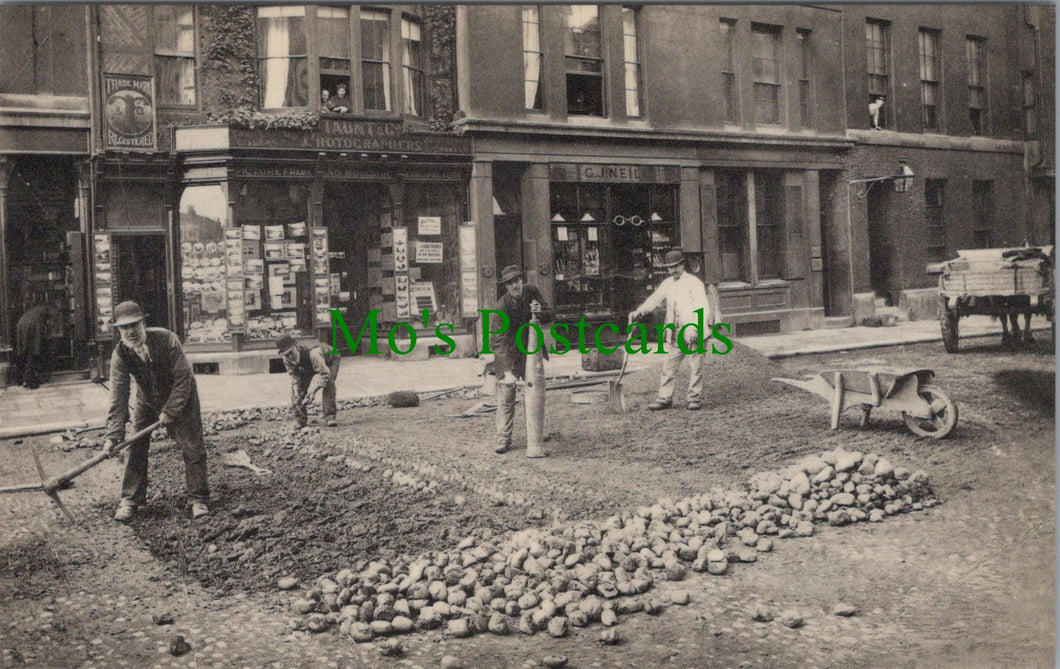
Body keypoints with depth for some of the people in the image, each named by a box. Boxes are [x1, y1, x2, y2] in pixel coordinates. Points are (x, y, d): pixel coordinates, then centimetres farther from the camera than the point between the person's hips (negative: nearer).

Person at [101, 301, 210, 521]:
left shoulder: (166, 339, -28)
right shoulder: (119, 354, -20)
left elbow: (183, 378, -22)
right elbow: (118, 397, -19)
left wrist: (170, 412, -21)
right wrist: (113, 435, -24)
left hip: (180, 398, -2)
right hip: (147, 401, 3)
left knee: (192, 447, -4)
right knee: (136, 448, -1)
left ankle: (198, 499, 8)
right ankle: (130, 500, 12)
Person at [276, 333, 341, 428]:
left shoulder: (312, 352, -47)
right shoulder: (287, 358, -25)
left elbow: (325, 373, -45)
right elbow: (295, 377, -15)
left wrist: (313, 390, -51)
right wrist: (296, 396, -28)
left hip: (329, 362, -5)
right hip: (309, 367, 6)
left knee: (328, 383, -30)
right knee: (299, 387, -11)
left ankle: (329, 417, -24)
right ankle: (300, 420, 2)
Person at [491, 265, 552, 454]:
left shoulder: (532, 292, -8)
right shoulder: (501, 307, -24)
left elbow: (549, 318, 1)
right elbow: (501, 341, -28)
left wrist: (540, 312, -24)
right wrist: (508, 371, -37)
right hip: (508, 353, -5)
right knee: (505, 397, -8)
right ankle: (503, 438, -3)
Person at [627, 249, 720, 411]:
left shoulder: (694, 282, -6)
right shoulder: (667, 283, 13)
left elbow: (703, 308, -13)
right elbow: (654, 299, 12)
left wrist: (695, 329, -23)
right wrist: (638, 311, -5)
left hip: (696, 332, -5)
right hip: (676, 334, 5)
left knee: (696, 366, 1)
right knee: (669, 366, 3)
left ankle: (694, 398, 12)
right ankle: (664, 398, 8)